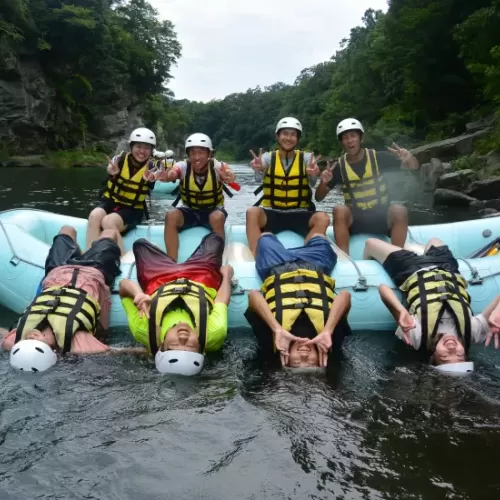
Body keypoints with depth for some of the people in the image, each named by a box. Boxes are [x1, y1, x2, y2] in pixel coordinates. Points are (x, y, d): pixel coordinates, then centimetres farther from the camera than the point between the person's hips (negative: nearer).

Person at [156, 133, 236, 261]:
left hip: (213, 210, -1)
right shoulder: (183, 166, -15)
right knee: (171, 216, -27)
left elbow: (228, 174, -41)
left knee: (216, 218, -35)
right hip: (190, 211, 2)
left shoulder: (217, 166, -18)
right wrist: (168, 176, -62)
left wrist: (229, 177, -66)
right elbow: (172, 173, -38)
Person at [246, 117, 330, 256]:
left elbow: (312, 183, -16)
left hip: (299, 215, 1)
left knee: (323, 218, -27)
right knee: (252, 212, -31)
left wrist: (313, 175, -41)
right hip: (271, 213, -1)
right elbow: (258, 179, -18)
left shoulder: (306, 158, 3)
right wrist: (259, 170, -43)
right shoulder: (268, 157, 3)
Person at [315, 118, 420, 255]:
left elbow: (414, 167, -2)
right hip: (355, 219, 1)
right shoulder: (339, 167, -2)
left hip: (381, 217, 0)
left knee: (400, 211, -31)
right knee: (339, 210, -30)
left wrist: (409, 158, -27)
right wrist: (323, 183, -22)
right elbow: (318, 198, 1)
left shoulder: (378, 158, -4)